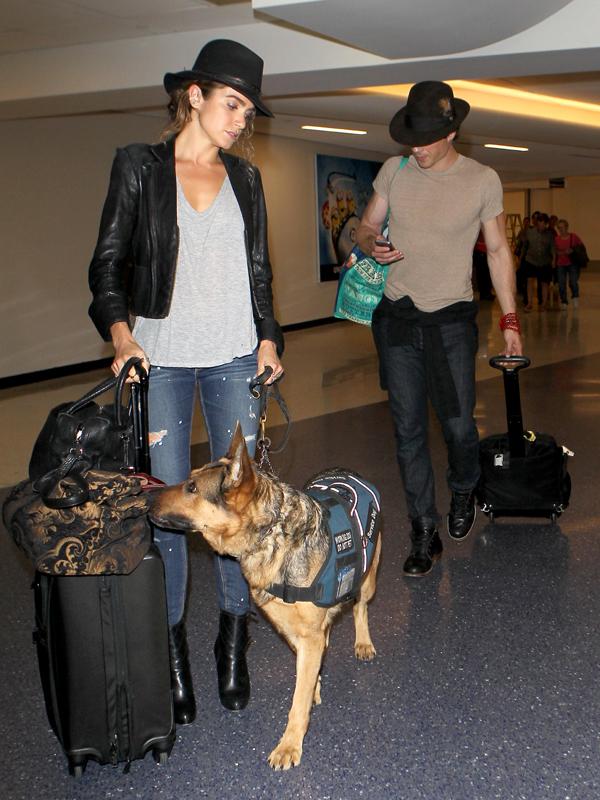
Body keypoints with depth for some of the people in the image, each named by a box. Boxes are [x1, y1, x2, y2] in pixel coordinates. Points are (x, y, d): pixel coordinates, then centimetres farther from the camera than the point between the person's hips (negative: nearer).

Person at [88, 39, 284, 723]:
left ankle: (233, 642, 15)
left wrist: (267, 337, 5)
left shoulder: (245, 179, 14)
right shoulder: (139, 166, 3)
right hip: (160, 358, -3)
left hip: (234, 357, 3)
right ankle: (172, 650, 11)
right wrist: (120, 331, -16)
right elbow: (108, 262, -1)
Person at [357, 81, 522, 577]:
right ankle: (425, 535, 12)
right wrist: (372, 246, -12)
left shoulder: (483, 180, -1)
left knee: (458, 424, -1)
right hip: (397, 317, 2)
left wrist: (510, 320, 2)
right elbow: (367, 227, 13)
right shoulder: (394, 171, 4)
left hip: (452, 318, -2)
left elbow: (498, 249, 4)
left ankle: (464, 491, 33)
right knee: (408, 430, 2)